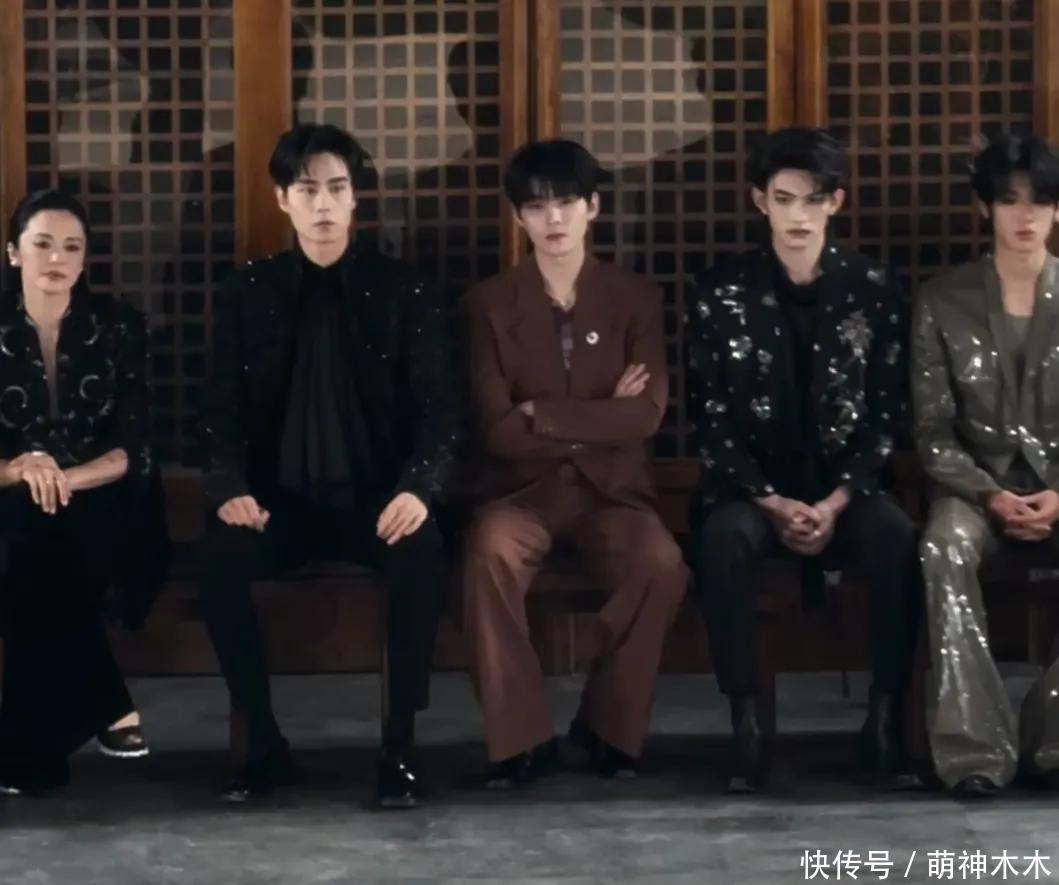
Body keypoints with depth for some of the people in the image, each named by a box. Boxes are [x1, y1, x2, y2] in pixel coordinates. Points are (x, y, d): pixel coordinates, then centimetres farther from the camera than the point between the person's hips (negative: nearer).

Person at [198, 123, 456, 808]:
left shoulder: (404, 293, 3)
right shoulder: (247, 294, 7)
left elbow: (435, 410, -3)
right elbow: (223, 409, 4)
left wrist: (417, 487, -23)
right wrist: (232, 488, -16)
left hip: (376, 500, -1)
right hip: (282, 499, 1)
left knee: (420, 553, -35)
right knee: (220, 555, -31)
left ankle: (401, 746, -22)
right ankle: (265, 744, -16)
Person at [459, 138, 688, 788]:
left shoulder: (636, 298, 6)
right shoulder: (489, 304, 4)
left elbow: (646, 416, -8)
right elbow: (496, 431, -6)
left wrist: (543, 413, -10)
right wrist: (598, 419, -7)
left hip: (612, 488, 1)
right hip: (522, 487, 0)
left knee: (662, 564, -31)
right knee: (491, 555, -35)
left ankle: (611, 728, -10)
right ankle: (523, 737, -21)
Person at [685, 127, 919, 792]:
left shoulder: (873, 289, 1)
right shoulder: (722, 293, -2)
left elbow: (888, 414, -1)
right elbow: (711, 420, -3)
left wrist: (835, 502, -13)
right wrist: (774, 504, -14)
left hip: (847, 486, 1)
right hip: (754, 488, 0)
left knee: (898, 539, -32)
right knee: (724, 540, -35)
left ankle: (886, 716, -20)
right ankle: (747, 722, -27)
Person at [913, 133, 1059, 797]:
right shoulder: (944, 302, 2)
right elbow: (934, 434, 0)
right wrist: (991, 495, -15)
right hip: (978, 484, 0)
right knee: (945, 549, -35)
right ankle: (977, 743, -34)